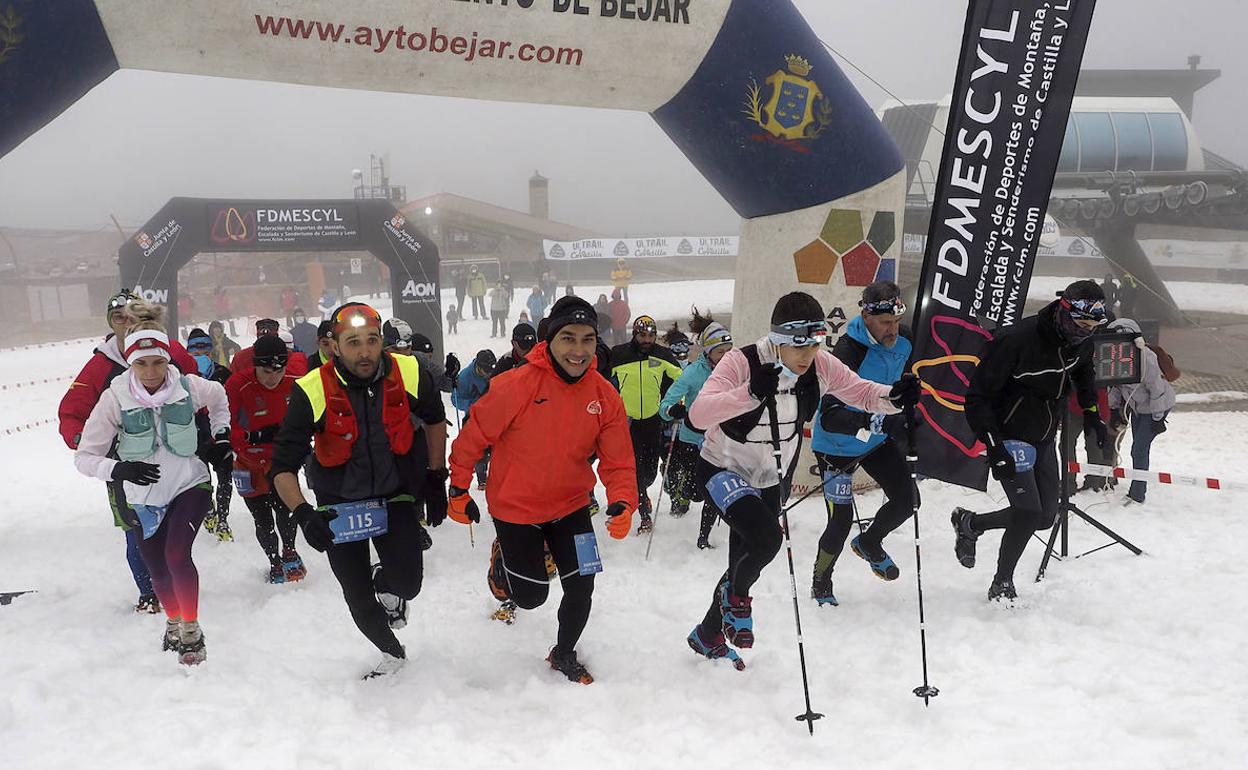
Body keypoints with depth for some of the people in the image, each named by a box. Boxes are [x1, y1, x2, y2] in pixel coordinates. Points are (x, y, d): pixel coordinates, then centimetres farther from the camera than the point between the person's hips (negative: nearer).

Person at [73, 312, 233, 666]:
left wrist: (221, 436, 7)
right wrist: (119, 469, -32)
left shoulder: (187, 386, -15)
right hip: (144, 498, 1)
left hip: (190, 485, -1)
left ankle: (191, 632, 1)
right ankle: (174, 622, 43)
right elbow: (85, 456, -15)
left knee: (177, 556, -20)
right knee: (158, 569, 14)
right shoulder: (115, 397, -19)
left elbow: (218, 397, 11)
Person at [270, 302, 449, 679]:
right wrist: (303, 514, -35)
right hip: (339, 504, 0)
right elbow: (283, 466, -20)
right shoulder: (312, 391, -24)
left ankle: (386, 584, 23)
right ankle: (392, 652, 38)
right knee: (359, 600, 7)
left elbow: (434, 418, 4)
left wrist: (436, 478, 4)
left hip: (395, 495, 1)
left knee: (407, 581, -16)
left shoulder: (409, 374, -18)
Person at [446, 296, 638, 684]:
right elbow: (474, 437, -14)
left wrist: (622, 503, -26)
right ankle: (502, 557, 43)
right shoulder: (517, 385, -25)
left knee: (581, 589, 6)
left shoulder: (604, 395, -12)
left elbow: (618, 461, -9)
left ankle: (564, 654, 36)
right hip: (515, 509, -3)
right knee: (531, 596, 8)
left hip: (571, 506, 3)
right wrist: (459, 492, -6)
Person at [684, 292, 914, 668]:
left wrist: (893, 396, -27)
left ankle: (708, 636, 44)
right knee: (765, 538, -31)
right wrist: (751, 393, -53)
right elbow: (698, 415, -38)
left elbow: (862, 392, -4)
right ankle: (736, 595, 5)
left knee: (746, 563, 17)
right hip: (723, 470, -6)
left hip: (770, 480, 6)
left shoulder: (821, 365, -15)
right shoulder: (742, 361, -29)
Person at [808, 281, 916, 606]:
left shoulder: (903, 340, -10)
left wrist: (906, 415, 17)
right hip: (838, 445, -6)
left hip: (878, 438, 6)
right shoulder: (847, 353, -33)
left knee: (906, 499, 2)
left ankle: (869, 543, 33)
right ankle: (821, 582, 24)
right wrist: (878, 422, -52)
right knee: (841, 521, -4)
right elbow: (830, 417, -41)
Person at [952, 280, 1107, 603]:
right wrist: (994, 447, -27)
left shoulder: (1082, 341, -4)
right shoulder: (1017, 339, -26)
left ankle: (970, 523, 29)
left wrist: (1092, 413, 17)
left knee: (1045, 517, 8)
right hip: (1009, 439, -7)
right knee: (1029, 512, -13)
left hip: (1043, 440, 8)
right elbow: (977, 397, -22)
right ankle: (1002, 585, 8)